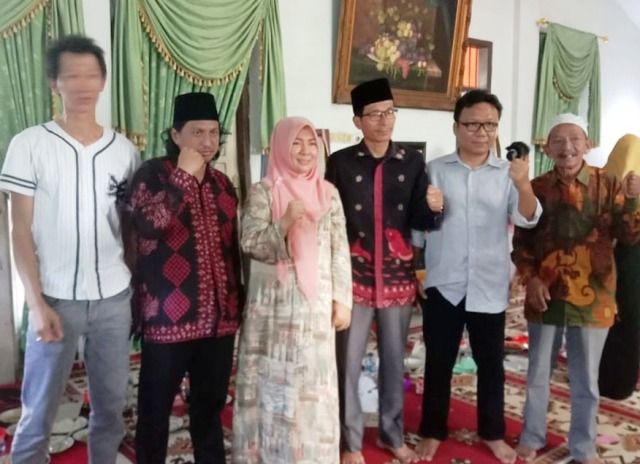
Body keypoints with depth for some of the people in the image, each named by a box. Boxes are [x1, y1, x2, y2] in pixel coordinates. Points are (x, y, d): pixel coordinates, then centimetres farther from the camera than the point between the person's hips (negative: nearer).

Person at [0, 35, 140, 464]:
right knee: (39, 412, 5)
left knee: (111, 406, 11)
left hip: (114, 298, 3)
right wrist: (37, 303, -11)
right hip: (57, 299, -2)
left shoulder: (124, 150, 6)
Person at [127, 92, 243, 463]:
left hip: (219, 315, 5)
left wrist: (238, 301, 18)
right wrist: (185, 175, -19)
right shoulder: (152, 174, -4)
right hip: (168, 315, -5)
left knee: (211, 405, 17)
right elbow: (149, 224, -24)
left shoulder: (222, 183, 12)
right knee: (156, 408, 8)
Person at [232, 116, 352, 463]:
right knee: (272, 383, 5)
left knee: (314, 384, 10)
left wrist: (342, 301, 3)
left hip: (315, 306, 3)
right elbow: (250, 244, -12)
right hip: (273, 306, -2)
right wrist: (285, 223, -27)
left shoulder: (328, 193, 6)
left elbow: (340, 251, 6)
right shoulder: (262, 192, -3)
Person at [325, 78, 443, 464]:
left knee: (395, 361, 14)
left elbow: (420, 221, 1)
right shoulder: (341, 162, -3)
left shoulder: (413, 162, 3)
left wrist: (432, 208, -20)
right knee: (349, 363, 5)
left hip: (398, 277, 2)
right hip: (354, 277, -2)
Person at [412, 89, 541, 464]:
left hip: (489, 287, 1)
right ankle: (433, 432, 26)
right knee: (439, 362, 9)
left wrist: (524, 184, -33)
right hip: (443, 285, 0)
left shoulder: (508, 173, 1)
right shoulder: (434, 170, 0)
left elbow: (528, 219, -14)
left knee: (491, 363, 13)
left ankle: (493, 433, 31)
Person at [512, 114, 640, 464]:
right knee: (537, 373, 15)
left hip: (591, 298, -1)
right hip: (545, 295, 1)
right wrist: (531, 278, -9)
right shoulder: (536, 188, -2)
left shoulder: (608, 185, -4)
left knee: (586, 380, 13)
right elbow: (521, 242, 4)